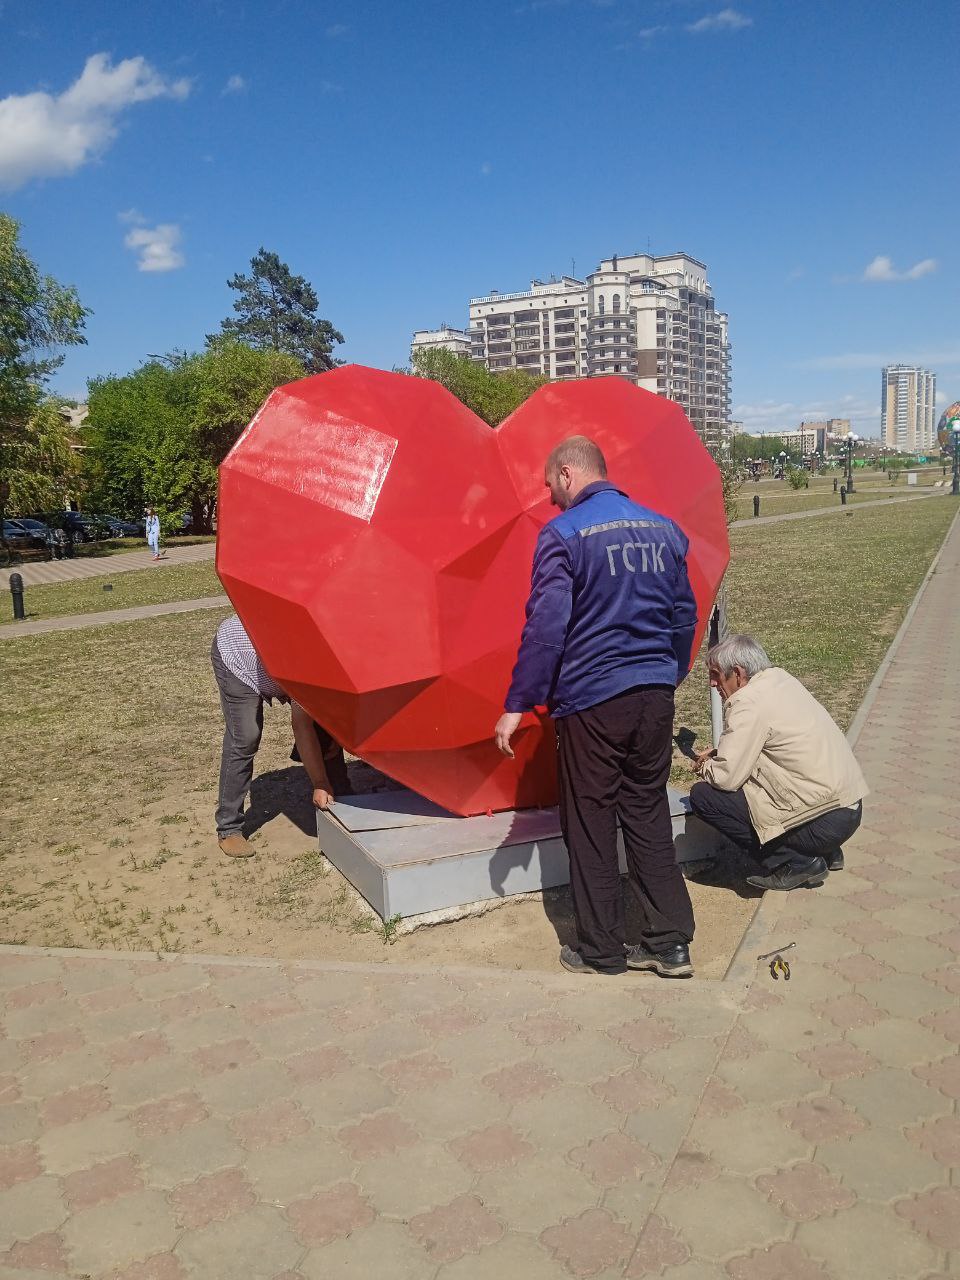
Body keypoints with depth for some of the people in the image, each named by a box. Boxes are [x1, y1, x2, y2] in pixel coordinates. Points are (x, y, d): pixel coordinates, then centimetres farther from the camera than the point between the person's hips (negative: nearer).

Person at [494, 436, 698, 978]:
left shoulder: (563, 534, -9)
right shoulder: (663, 528, 9)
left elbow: (546, 627, -16)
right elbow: (685, 617, 14)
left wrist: (518, 705, -11)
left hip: (591, 699, -5)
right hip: (656, 698, 6)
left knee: (592, 826, 7)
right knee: (651, 815, 15)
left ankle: (601, 951, 18)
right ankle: (670, 943, 20)